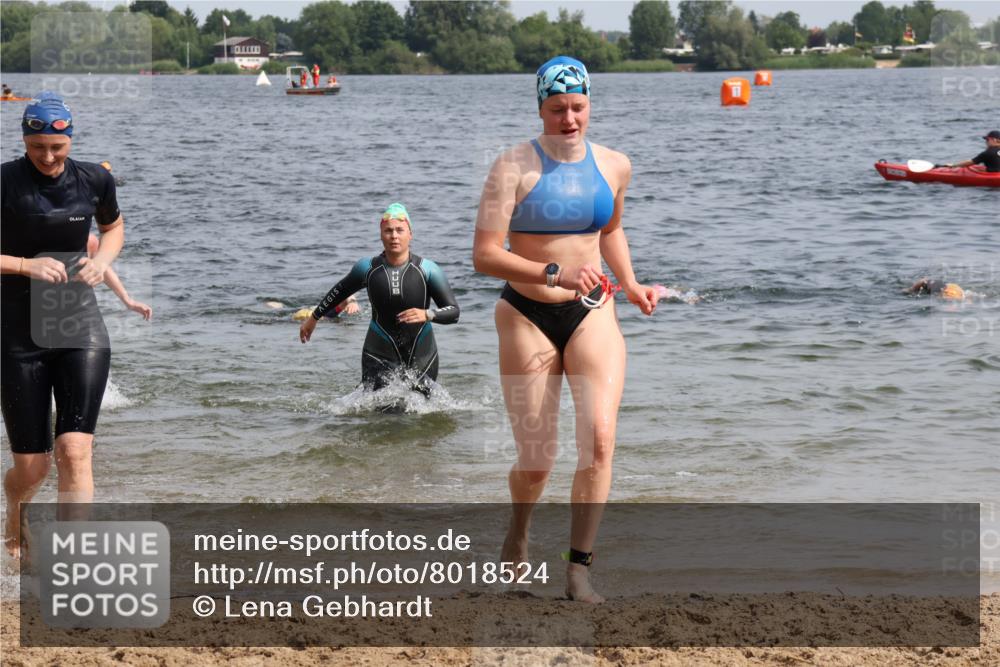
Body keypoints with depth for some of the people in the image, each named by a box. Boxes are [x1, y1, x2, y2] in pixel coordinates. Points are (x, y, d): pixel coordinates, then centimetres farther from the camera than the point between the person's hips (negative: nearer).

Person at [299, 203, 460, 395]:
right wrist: (314, 318, 27)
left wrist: (426, 314, -27)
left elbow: (453, 312, -8)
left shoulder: (427, 270, -7)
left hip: (421, 356, 0)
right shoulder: (368, 268, -2)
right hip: (380, 356, 0)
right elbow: (339, 291, 17)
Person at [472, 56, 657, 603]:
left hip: (591, 314, 3)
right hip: (527, 317, -2)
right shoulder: (514, 167, -9)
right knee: (536, 460, 2)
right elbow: (485, 255, -16)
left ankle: (579, 567, -14)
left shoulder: (613, 166, 5)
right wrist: (555, 274, -27)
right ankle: (518, 531, 36)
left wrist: (629, 283, 11)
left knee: (599, 437, -19)